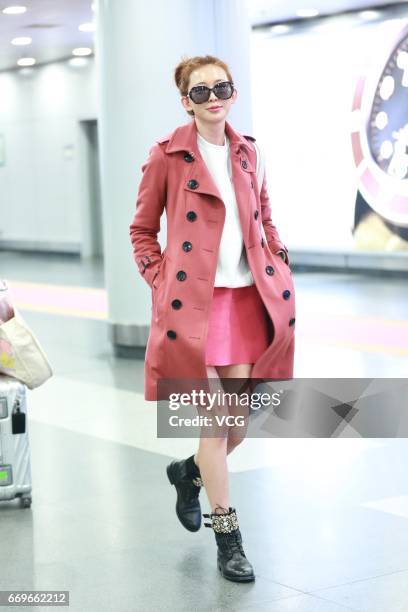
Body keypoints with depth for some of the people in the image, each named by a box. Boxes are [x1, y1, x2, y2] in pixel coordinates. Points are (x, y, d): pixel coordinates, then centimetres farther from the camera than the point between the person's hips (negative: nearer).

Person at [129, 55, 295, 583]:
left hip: (248, 297, 5)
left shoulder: (246, 152, 11)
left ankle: (191, 472, 37)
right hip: (195, 301, -5)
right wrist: (161, 283, -5)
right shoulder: (168, 154, -2)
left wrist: (279, 265, 10)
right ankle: (227, 537, 10)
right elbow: (142, 231, 5)